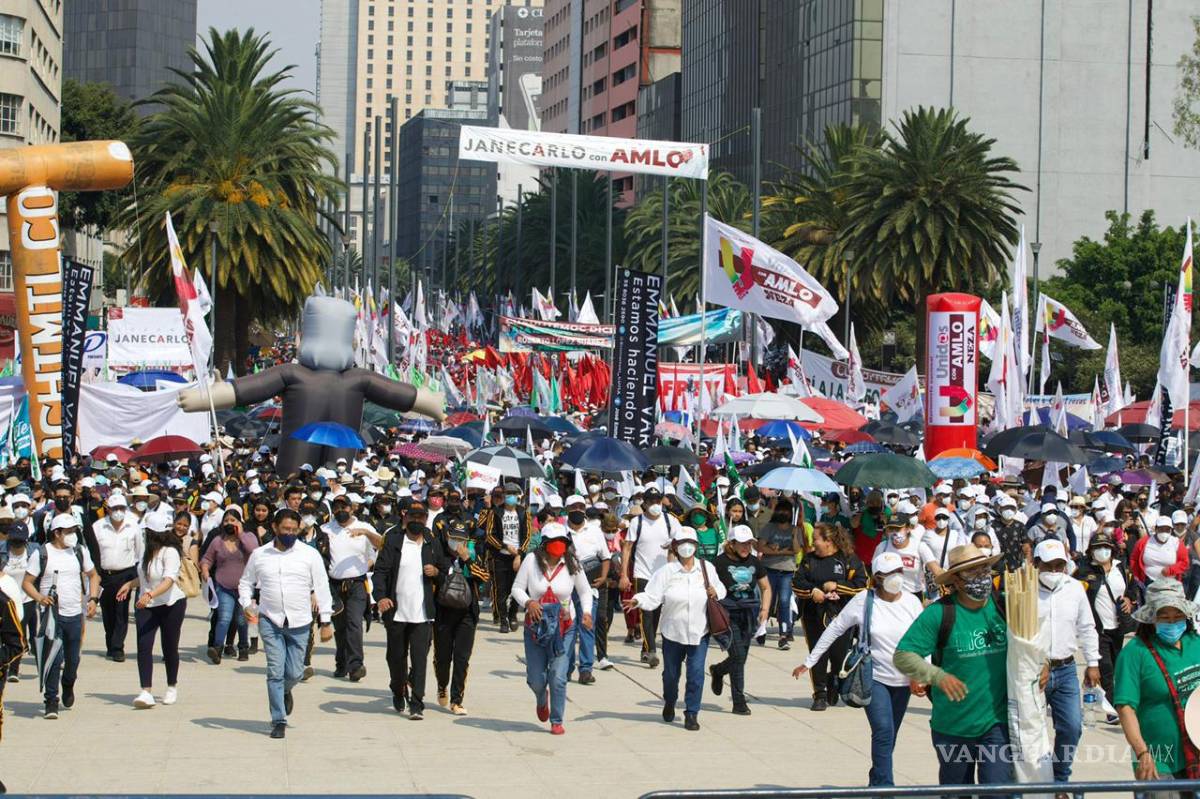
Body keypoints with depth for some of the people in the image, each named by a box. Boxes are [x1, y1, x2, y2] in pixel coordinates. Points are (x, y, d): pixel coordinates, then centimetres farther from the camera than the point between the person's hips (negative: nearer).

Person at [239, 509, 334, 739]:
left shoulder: (310, 555, 0)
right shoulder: (259, 555, 4)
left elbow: (322, 588, 2)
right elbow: (245, 582, 17)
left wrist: (326, 622, -1)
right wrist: (246, 604, -2)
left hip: (299, 623, 0)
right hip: (270, 621, 0)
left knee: (294, 672, 3)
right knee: (275, 671, -6)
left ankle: (285, 692, 38)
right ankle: (279, 721, 2)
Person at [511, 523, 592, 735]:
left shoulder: (572, 564, -5)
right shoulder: (532, 561, -8)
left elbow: (585, 591, 7)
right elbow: (517, 588, -3)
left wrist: (587, 612, -10)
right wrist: (528, 602, -22)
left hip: (563, 627, 0)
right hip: (535, 626, 0)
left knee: (558, 676, -9)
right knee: (536, 679, 6)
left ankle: (557, 721, 5)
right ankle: (542, 700, 43)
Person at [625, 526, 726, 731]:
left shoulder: (706, 568, 3)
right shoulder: (666, 571, -7)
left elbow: (720, 587, 17)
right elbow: (652, 597, -13)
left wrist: (716, 592, -6)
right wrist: (637, 601, -33)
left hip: (699, 632, 1)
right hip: (673, 631, -1)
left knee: (696, 673, -7)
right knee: (671, 673, 13)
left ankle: (692, 714, 3)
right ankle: (669, 703, 41)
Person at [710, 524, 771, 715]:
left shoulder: (754, 562, 7)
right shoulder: (720, 563, -8)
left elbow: (766, 587, 18)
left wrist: (764, 609, 6)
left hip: (749, 614, 5)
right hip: (728, 614, -5)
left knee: (741, 657, 9)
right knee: (738, 655, -11)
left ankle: (717, 671, 43)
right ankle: (739, 702, -2)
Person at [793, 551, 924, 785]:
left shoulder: (911, 602, -2)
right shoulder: (863, 601, -10)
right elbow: (834, 630, -1)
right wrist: (809, 661, 2)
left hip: (903, 681, 3)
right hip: (874, 678, -3)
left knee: (888, 738, 12)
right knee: (883, 731, -19)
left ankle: (876, 781, 30)